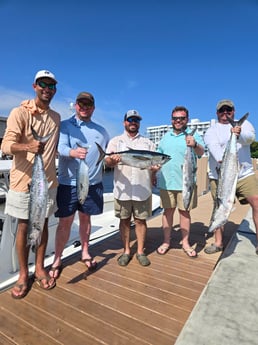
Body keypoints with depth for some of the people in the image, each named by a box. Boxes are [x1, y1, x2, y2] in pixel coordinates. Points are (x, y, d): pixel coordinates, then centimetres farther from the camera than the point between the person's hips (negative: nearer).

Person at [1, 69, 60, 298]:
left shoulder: (56, 117, 11)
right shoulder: (19, 113, -7)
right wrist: (27, 146, -34)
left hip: (48, 180, 4)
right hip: (24, 180, -4)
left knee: (43, 224, 11)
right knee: (24, 226, 6)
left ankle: (40, 269, 27)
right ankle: (23, 274, 24)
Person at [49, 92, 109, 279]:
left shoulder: (102, 131, 12)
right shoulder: (64, 125, -1)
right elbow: (61, 148, -18)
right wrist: (73, 152, -38)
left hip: (93, 183, 3)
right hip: (68, 182, -3)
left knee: (85, 218, 15)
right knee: (65, 221, 3)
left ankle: (85, 252, 31)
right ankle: (57, 259, 20)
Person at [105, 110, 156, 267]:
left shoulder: (148, 142, 15)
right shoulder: (115, 141, 10)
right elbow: (107, 161, -3)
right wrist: (112, 160, -26)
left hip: (143, 189, 1)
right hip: (123, 189, 0)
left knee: (141, 220, 8)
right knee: (124, 220, 9)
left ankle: (141, 251, 23)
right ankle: (126, 251, 26)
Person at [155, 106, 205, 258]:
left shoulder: (193, 135, -4)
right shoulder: (166, 136, 11)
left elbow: (201, 152, -22)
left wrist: (194, 145, -44)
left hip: (186, 182, -3)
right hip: (166, 181, 3)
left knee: (185, 211, 8)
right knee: (168, 211, 10)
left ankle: (185, 243, 22)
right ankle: (166, 241, 23)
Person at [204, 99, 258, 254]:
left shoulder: (244, 124, 11)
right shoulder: (212, 131, 3)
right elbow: (214, 147, -18)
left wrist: (240, 134, -35)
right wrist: (223, 161, -39)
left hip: (245, 174, 1)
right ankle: (218, 242, 21)